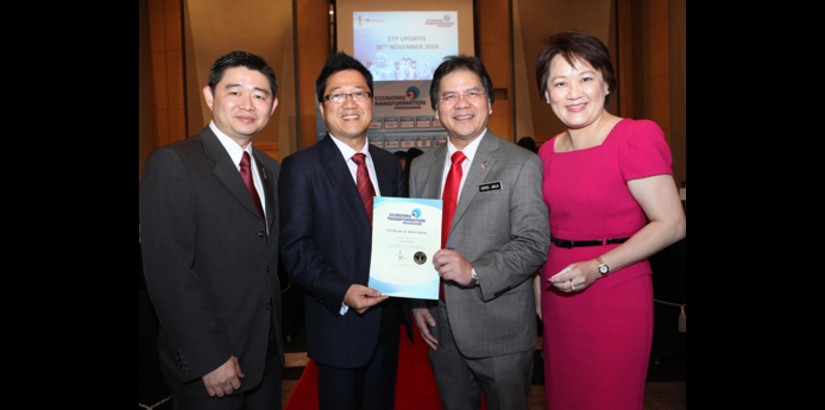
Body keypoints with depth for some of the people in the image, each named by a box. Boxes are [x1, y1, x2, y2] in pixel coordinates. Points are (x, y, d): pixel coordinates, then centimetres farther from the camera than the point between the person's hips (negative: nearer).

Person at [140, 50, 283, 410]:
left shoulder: (271, 170, 9)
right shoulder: (172, 164, -13)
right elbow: (168, 272, -19)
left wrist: (277, 337, 5)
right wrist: (209, 359, -18)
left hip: (266, 355, 6)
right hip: (207, 366, -6)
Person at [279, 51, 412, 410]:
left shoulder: (390, 164, 8)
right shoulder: (301, 167, -8)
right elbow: (296, 249, -13)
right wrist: (343, 293, -24)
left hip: (386, 322, 5)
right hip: (339, 324, -5)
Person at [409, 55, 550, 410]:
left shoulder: (522, 164, -9)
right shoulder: (421, 167, 7)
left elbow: (534, 244, -16)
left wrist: (474, 271, -28)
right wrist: (417, 302, 1)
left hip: (500, 331, -4)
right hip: (440, 330, 5)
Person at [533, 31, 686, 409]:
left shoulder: (636, 136, -12)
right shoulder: (548, 151, 7)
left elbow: (672, 224, -15)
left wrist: (598, 267, -20)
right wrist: (539, 283, 8)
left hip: (614, 296, -6)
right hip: (557, 297, 6)